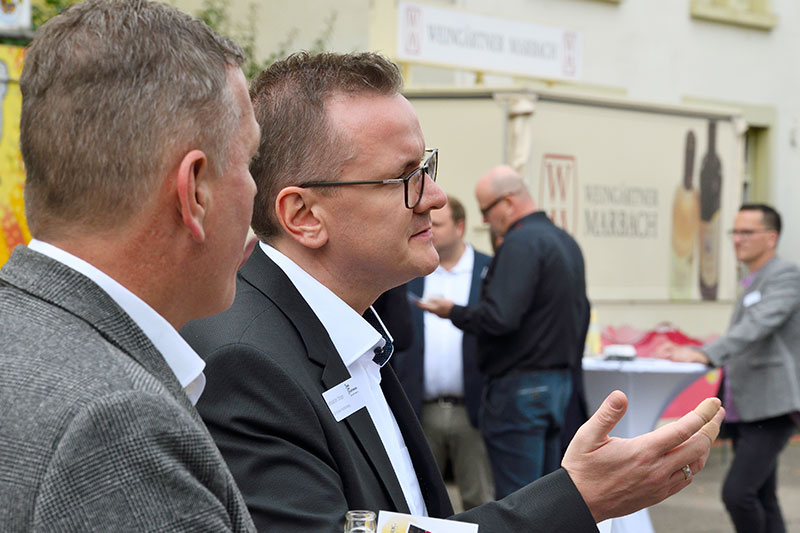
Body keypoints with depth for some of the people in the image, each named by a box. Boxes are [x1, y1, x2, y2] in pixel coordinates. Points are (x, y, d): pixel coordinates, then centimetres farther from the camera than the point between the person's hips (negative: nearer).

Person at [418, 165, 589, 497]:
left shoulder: (521, 243, -16)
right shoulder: (566, 242, 15)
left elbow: (500, 317, -24)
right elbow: (581, 313, 21)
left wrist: (452, 312, -8)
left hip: (521, 388, -10)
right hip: (561, 381, 10)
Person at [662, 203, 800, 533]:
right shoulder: (752, 285, 20)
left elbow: (757, 326, -24)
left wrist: (704, 354, -35)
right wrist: (692, 354, 13)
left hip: (770, 412, -9)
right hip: (743, 413, 9)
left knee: (737, 492, -18)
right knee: (761, 501, 9)